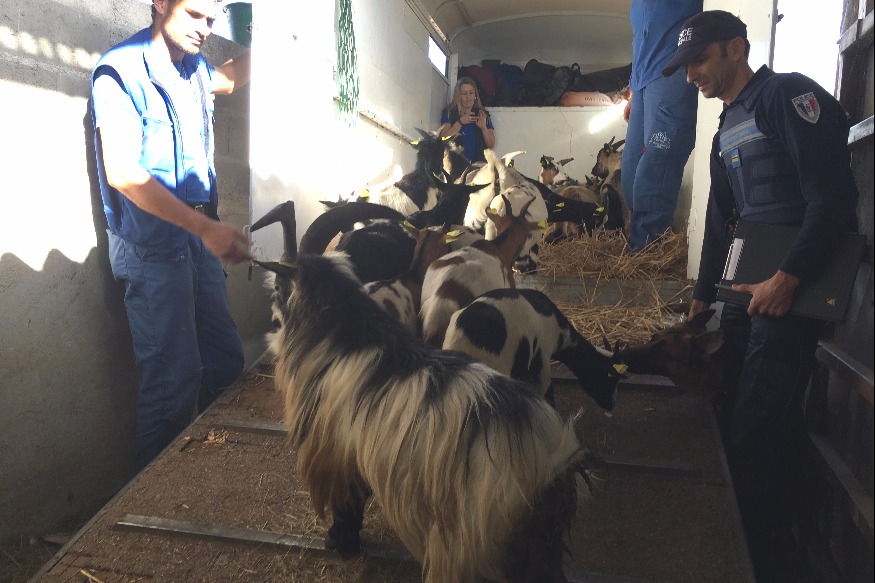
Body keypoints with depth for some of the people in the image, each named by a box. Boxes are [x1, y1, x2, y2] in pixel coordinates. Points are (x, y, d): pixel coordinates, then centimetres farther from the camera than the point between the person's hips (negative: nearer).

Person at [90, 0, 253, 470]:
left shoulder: (193, 69, 13)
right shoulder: (121, 70, -10)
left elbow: (235, 76, 38)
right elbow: (123, 174, -19)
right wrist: (207, 227, -26)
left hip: (198, 238, 8)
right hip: (152, 246, -8)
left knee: (226, 365, 10)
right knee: (174, 383, -6)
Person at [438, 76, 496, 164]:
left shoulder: (483, 114, 12)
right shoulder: (449, 113, 7)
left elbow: (491, 145, 8)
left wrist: (483, 127, -9)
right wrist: (460, 122, -10)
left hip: (478, 163, 2)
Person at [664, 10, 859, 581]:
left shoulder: (788, 94, -7)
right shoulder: (725, 131, 19)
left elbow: (834, 195, -17)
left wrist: (788, 278, -23)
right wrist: (702, 298, 18)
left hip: (790, 290, -8)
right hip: (745, 291, 8)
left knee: (759, 431, -7)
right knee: (736, 418, 11)